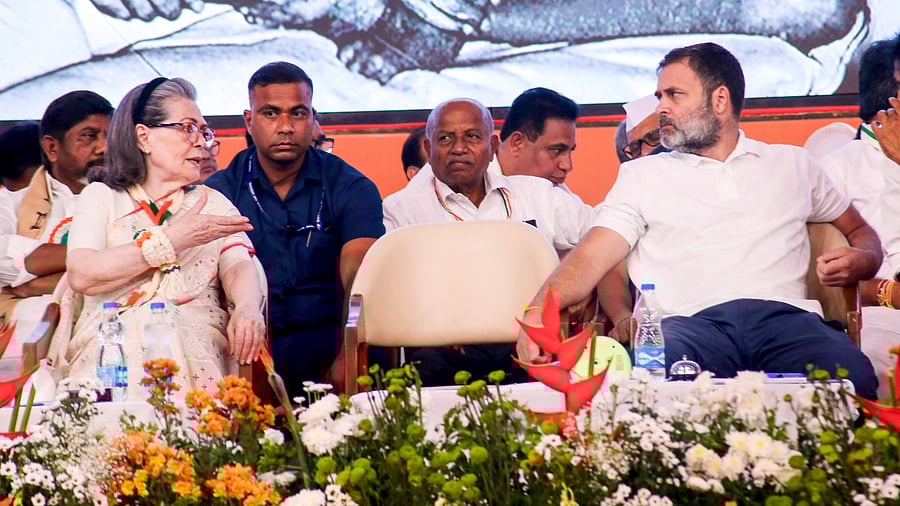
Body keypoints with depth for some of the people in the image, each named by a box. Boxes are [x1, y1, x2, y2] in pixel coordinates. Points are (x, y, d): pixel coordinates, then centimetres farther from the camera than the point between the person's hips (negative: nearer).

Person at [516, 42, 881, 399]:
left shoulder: (793, 164, 26)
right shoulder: (642, 175, 23)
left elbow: (861, 232, 35)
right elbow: (591, 257, 11)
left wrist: (860, 260, 8)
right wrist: (537, 312, -10)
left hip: (785, 316, 1)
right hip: (692, 322, -1)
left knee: (854, 382, -35)